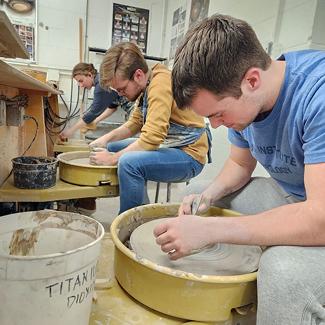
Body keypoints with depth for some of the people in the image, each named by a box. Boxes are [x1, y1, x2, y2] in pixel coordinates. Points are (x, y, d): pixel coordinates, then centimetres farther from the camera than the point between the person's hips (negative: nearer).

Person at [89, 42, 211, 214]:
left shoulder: (161, 82, -23)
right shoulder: (145, 86, 6)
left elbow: (152, 138, -28)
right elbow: (134, 123, 14)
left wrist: (113, 158, -18)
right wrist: (106, 138, 0)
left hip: (188, 155, -10)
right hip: (167, 145, 10)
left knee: (129, 162, -33)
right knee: (112, 147, 18)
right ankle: (141, 208, 21)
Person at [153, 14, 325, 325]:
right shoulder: (239, 99, -7)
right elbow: (240, 164, 8)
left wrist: (209, 228, -36)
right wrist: (210, 194, -12)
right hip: (288, 195, 7)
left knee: (284, 268, -37)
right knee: (195, 197, 7)